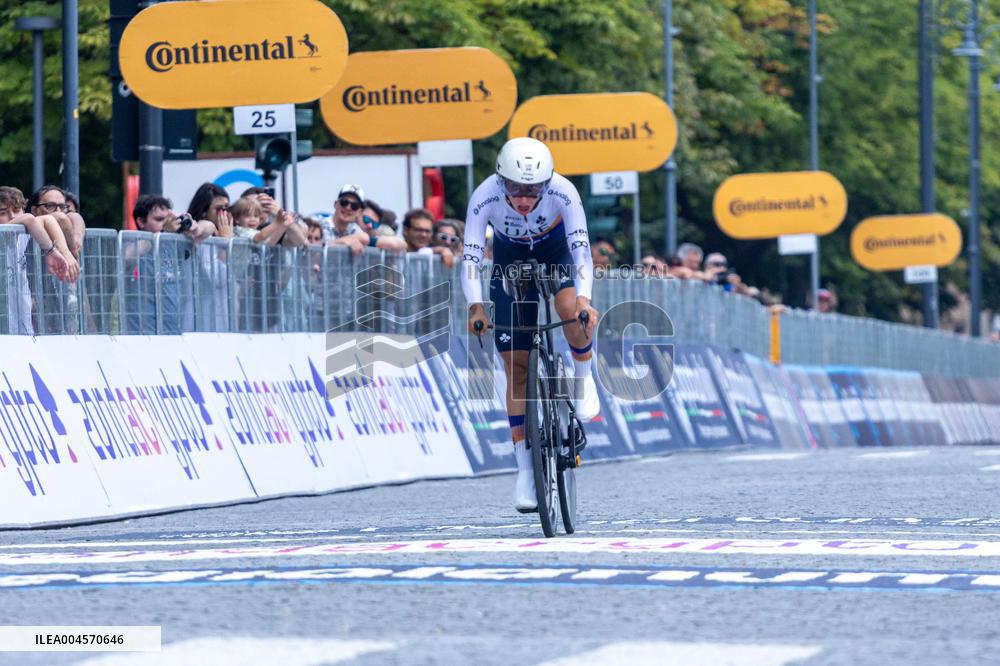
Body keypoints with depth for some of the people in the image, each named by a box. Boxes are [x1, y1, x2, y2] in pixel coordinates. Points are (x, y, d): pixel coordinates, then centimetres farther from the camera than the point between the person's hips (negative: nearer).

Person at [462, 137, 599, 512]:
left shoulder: (563, 193, -34)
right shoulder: (485, 197, -33)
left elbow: (581, 248, -38)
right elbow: (470, 256, -33)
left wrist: (584, 298, -53)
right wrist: (476, 306, -48)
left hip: (555, 252, -1)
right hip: (510, 260, 1)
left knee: (571, 309, -35)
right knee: (516, 366, -5)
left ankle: (583, 375, -2)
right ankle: (525, 470, 1)